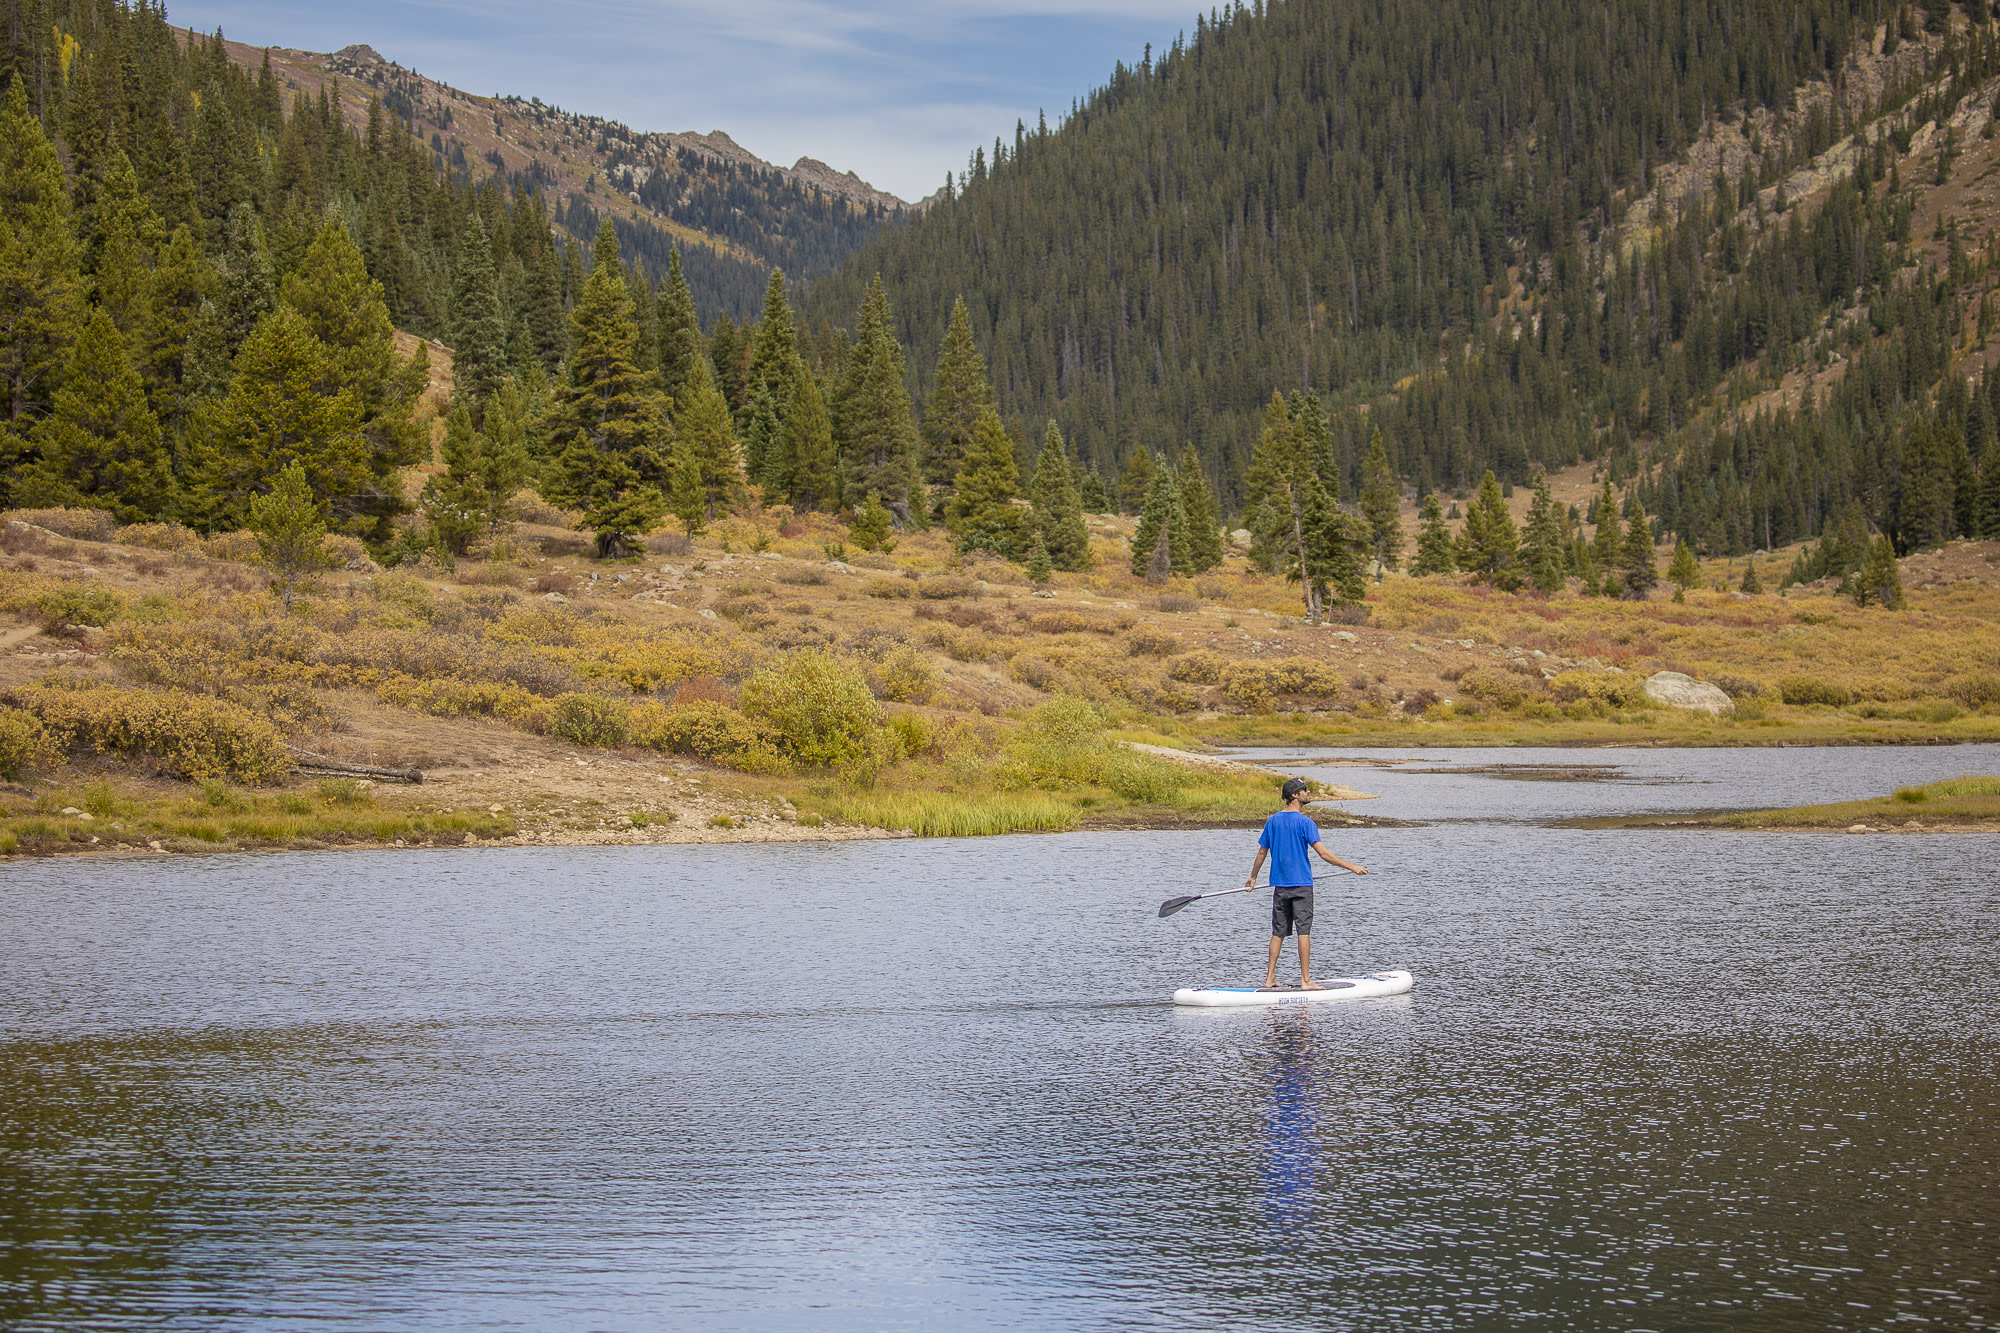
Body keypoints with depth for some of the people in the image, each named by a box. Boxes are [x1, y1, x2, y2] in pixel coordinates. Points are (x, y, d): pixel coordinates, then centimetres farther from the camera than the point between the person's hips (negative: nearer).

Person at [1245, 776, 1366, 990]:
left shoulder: (1273, 821, 7)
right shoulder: (1304, 822, -10)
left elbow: (1262, 852, 14)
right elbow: (1324, 854, -17)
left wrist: (1252, 877, 28)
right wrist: (1351, 867, -13)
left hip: (1279, 884, 5)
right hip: (1301, 884, -5)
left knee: (1278, 932, 10)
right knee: (1304, 930, -3)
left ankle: (1270, 978, 9)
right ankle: (1305, 980, -5)